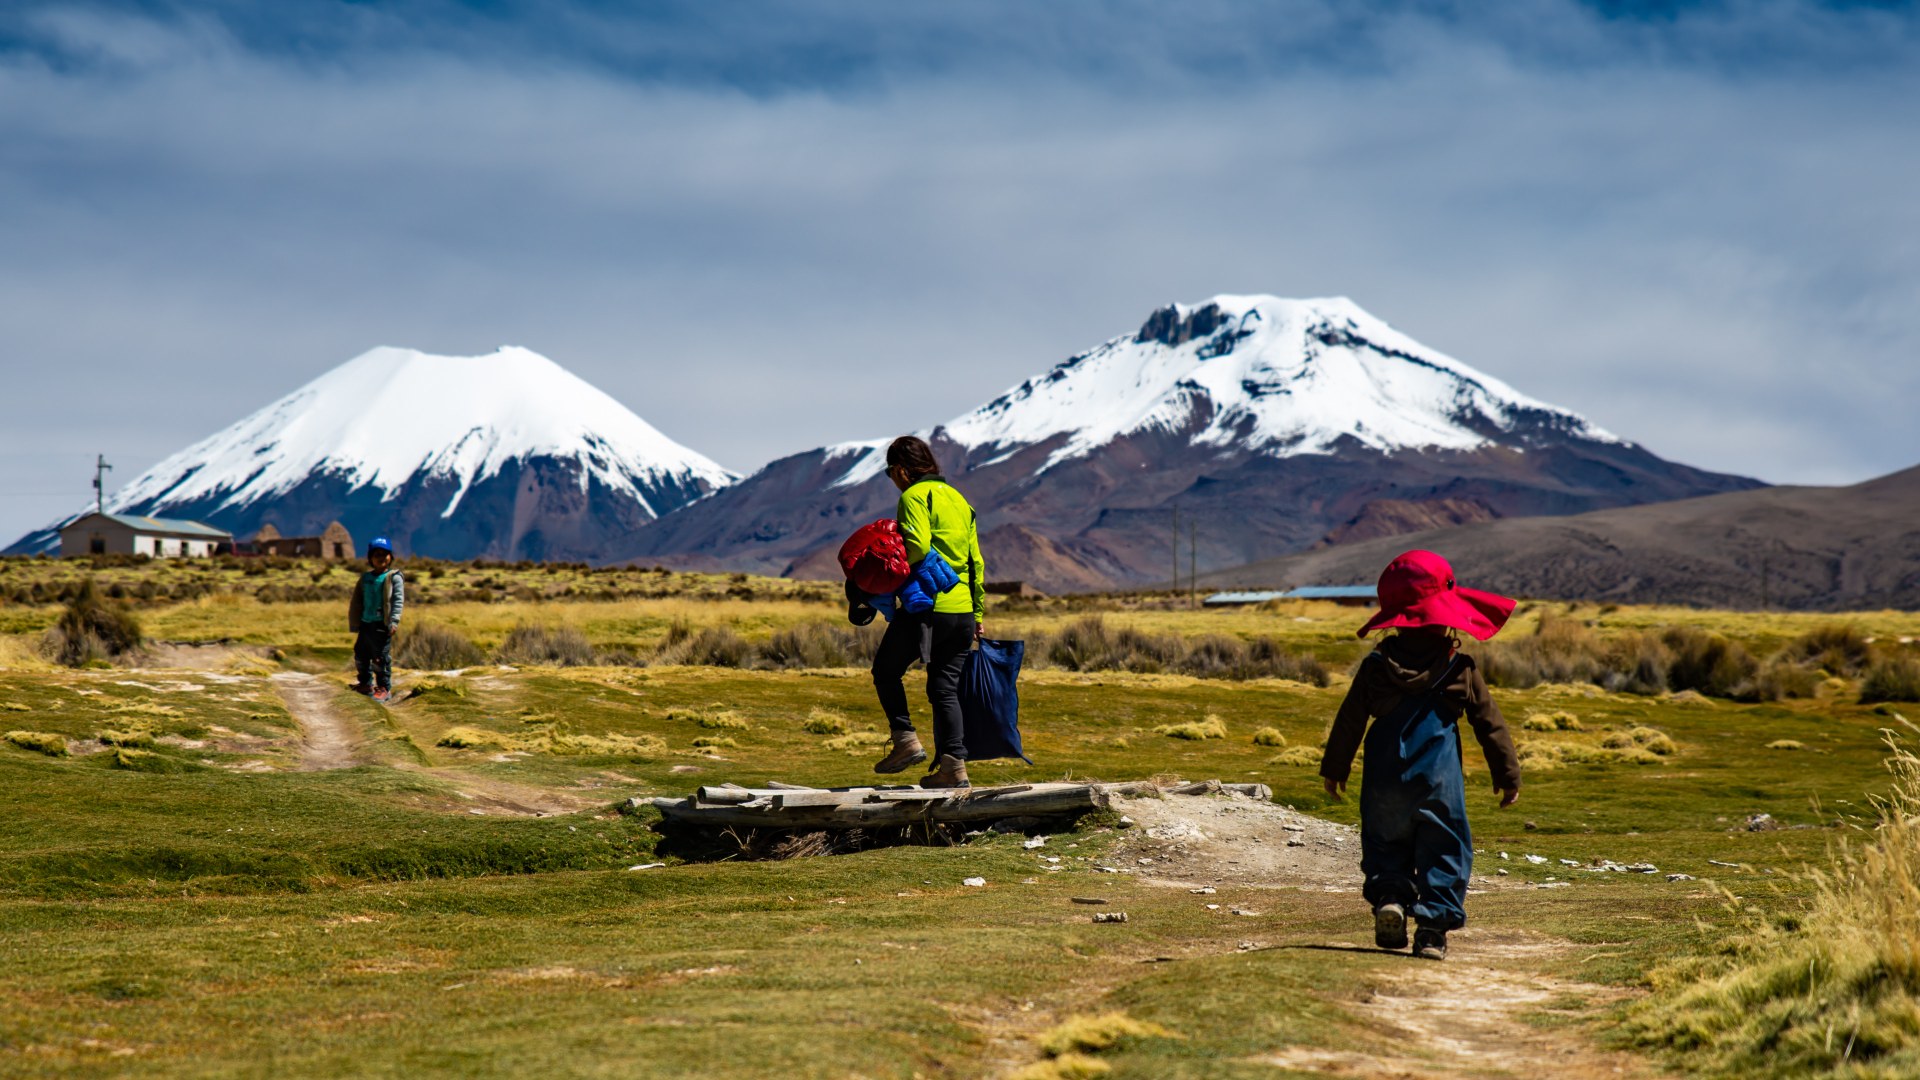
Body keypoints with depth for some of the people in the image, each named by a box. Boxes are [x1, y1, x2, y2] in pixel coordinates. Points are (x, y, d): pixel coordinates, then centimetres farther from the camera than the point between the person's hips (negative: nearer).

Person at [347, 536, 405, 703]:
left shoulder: (394, 578, -4)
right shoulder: (366, 578, 13)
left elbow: (398, 600, -9)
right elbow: (357, 601, 18)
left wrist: (394, 621, -18)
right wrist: (354, 623, 14)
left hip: (382, 625, -6)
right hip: (365, 623, 6)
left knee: (381, 656, -5)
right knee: (361, 653, 13)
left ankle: (384, 687, 3)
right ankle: (366, 683, 29)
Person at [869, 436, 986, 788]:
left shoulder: (914, 496, -6)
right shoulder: (959, 499, 19)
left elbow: (918, 547, -22)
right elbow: (976, 562, 18)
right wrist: (978, 614, 21)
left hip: (926, 607, -7)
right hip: (962, 611, 7)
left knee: (886, 670, 11)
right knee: (945, 687, 8)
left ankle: (906, 740, 1)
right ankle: (953, 765, 0)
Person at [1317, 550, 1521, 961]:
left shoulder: (1376, 664, 2)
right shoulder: (1460, 669, -2)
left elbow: (1349, 720, 5)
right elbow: (1490, 725, 3)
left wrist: (1334, 768, 15)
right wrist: (1508, 774, 11)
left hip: (1384, 780, 2)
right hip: (1439, 780, -2)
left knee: (1385, 843, 18)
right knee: (1443, 850, 6)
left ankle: (1388, 897, -5)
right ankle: (1432, 926, -3)